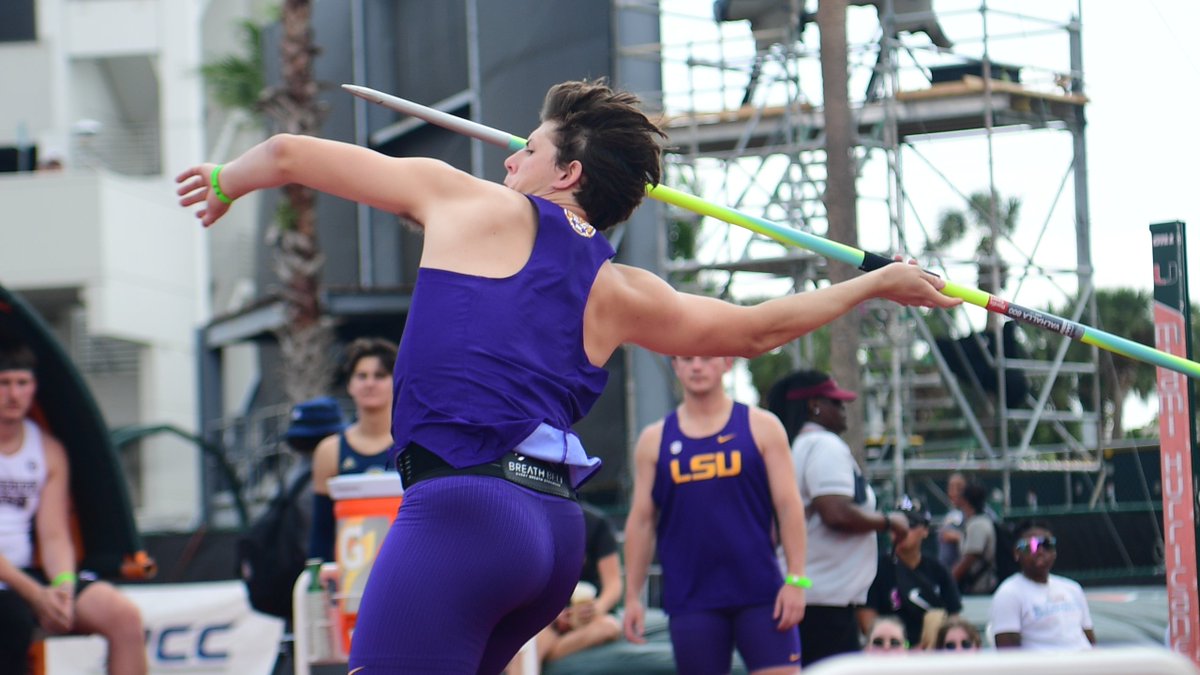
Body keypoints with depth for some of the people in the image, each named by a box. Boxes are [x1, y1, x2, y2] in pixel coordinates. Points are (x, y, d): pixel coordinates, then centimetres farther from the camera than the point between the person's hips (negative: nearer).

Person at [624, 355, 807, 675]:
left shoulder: (761, 427, 5)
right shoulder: (654, 440, 9)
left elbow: (788, 505, 2)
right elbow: (641, 520, 9)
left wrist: (796, 580, -7)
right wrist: (632, 596, 4)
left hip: (760, 592, -1)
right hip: (690, 602, 1)